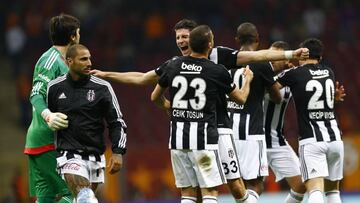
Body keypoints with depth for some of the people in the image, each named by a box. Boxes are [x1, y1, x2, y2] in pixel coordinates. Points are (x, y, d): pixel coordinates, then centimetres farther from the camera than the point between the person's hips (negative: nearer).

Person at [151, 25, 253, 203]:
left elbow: (155, 97, 18)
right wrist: (247, 80, 30)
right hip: (203, 137, -4)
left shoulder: (173, 66, 4)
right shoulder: (217, 71, -6)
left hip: (178, 136, 4)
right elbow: (241, 98, 9)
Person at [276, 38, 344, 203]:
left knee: (315, 189, -16)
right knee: (332, 190, 19)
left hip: (311, 140, -4)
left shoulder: (295, 74, -2)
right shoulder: (329, 72, 12)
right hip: (334, 138, 4)